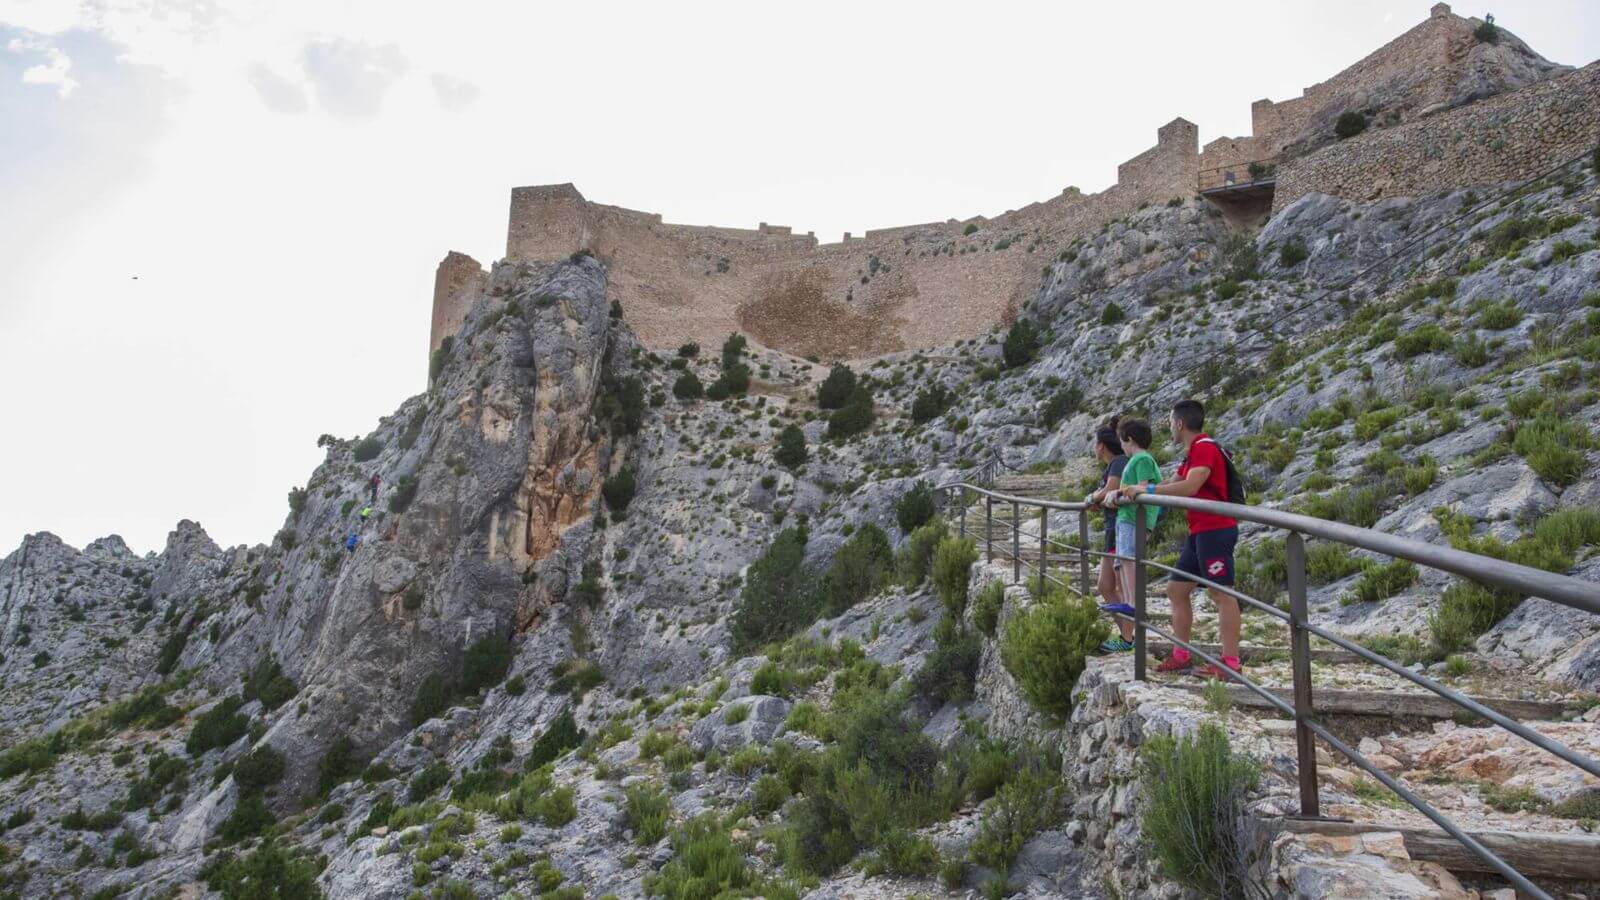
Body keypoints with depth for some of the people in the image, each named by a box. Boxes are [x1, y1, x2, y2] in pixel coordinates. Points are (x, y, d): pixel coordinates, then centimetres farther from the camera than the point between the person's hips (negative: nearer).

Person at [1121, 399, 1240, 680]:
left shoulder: (1204, 448, -13)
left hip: (1215, 530, -11)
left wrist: (1147, 489, -19)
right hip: (1199, 532, 11)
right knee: (1176, 589, 12)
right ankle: (1181, 657, 17)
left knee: (1221, 594, -9)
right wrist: (1134, 490, 15)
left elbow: (1189, 487, -26)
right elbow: (1173, 485, 24)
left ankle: (1231, 663, -8)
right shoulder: (1193, 452, 20)